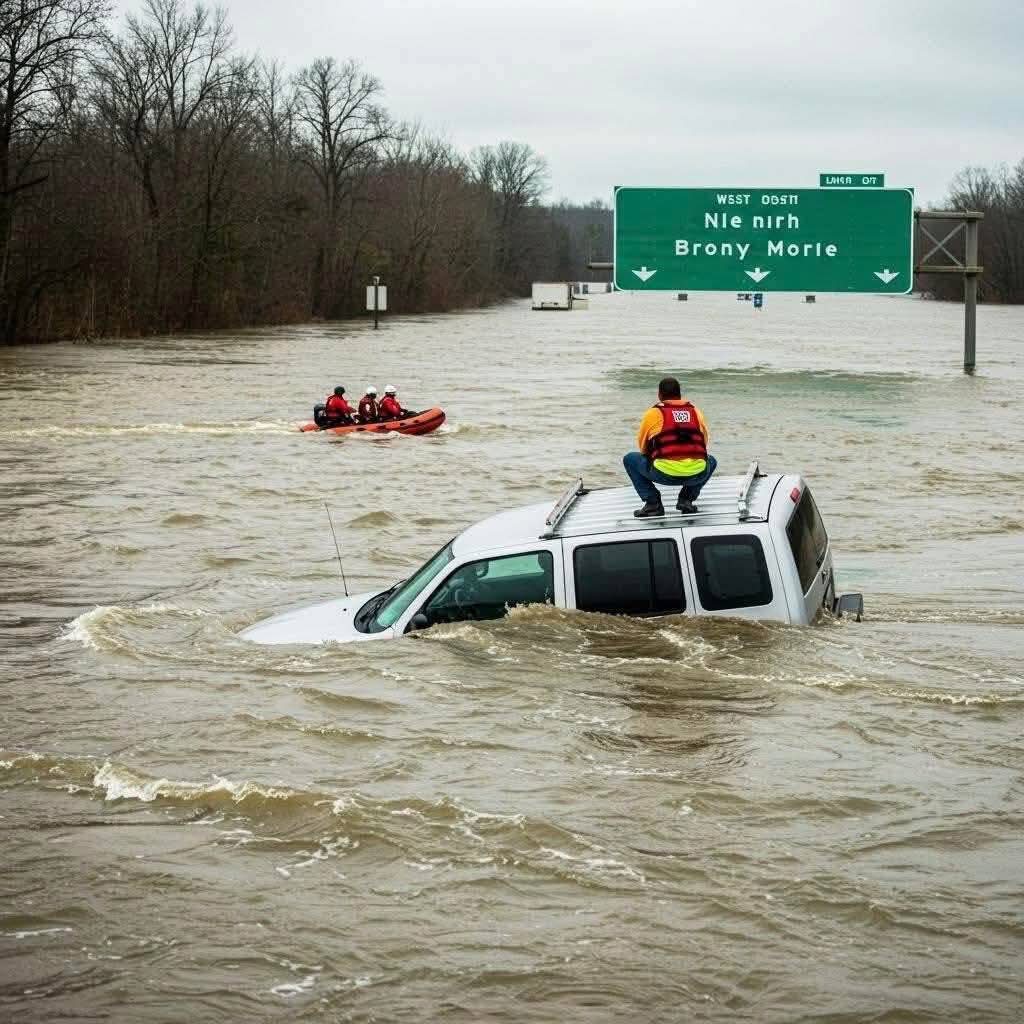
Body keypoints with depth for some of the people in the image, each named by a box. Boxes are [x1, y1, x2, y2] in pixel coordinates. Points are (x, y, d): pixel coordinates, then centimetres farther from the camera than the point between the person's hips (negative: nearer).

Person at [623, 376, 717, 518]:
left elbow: (643, 448, 21)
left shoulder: (653, 413, 10)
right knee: (711, 461, 37)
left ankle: (653, 502, 11)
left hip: (663, 474, -2)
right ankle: (687, 498, 18)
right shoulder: (695, 411, 18)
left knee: (630, 459, 23)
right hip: (697, 474, 3)